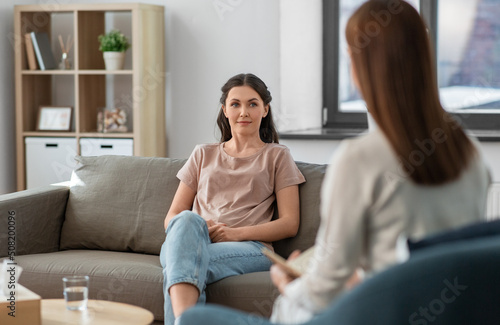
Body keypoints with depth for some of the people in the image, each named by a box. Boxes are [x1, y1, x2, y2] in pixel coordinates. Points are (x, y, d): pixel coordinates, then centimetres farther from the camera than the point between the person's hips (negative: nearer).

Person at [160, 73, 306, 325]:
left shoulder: (277, 156, 21)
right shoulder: (203, 155, 28)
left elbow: (290, 224, 9)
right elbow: (171, 217, 21)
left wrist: (236, 233, -7)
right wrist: (194, 227, -5)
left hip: (250, 248, -2)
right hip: (195, 242, 2)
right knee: (187, 220, -37)